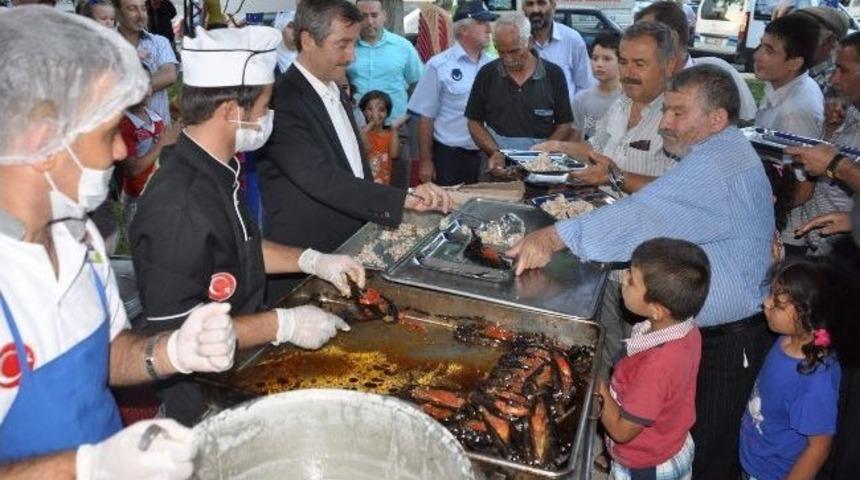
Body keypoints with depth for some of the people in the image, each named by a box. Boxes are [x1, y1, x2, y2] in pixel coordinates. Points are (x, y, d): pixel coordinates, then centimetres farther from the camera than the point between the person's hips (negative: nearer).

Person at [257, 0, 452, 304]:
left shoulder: (335, 92, 11)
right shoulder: (282, 102, -19)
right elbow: (321, 179, -29)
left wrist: (398, 215, 9)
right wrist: (404, 200, -32)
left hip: (351, 251, 8)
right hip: (303, 264, -8)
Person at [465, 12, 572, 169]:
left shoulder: (553, 74, 4)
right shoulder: (487, 74, 6)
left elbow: (564, 125, 6)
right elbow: (474, 122, 10)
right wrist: (495, 152, -5)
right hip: (499, 165, 1)